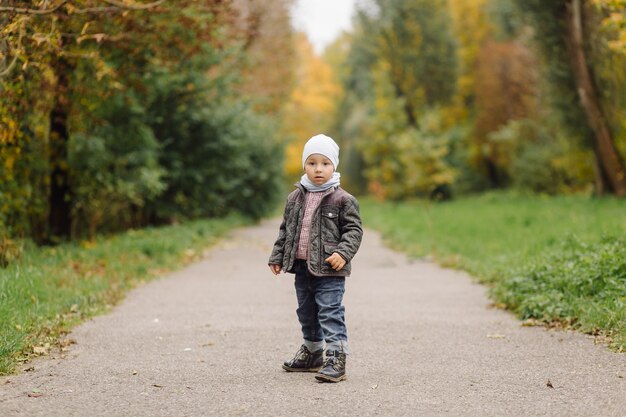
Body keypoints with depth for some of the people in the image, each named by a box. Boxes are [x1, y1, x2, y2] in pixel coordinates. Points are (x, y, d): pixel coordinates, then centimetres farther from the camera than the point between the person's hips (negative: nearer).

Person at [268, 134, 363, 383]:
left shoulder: (342, 199, -7)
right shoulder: (296, 198, 8)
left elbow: (354, 230, -8)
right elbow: (286, 229, 16)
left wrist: (343, 253, -22)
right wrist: (277, 256, 13)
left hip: (328, 269, -6)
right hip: (302, 267, 6)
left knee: (330, 314, -10)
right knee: (306, 313, 18)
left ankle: (336, 360, -9)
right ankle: (312, 353, 35)